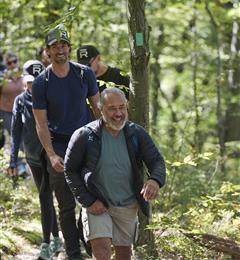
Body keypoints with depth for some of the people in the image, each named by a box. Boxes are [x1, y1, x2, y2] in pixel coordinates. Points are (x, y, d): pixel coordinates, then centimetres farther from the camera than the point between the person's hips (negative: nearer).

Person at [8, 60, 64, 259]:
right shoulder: (20, 101, 3)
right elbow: (16, 131, 4)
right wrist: (13, 160, -1)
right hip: (33, 158, 4)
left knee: (45, 198, -11)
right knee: (46, 197, 13)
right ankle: (57, 240, 25)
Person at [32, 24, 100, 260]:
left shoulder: (84, 74, 0)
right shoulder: (41, 83, -6)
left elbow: (97, 107, 9)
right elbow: (41, 124, -6)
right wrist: (51, 155, -17)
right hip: (58, 145, -1)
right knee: (66, 205, 3)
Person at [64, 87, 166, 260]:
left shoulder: (137, 134, -6)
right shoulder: (84, 136, -12)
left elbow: (157, 161, -8)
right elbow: (70, 170, -5)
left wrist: (155, 180, -33)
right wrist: (88, 201, -13)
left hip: (128, 206, 3)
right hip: (97, 205, -3)